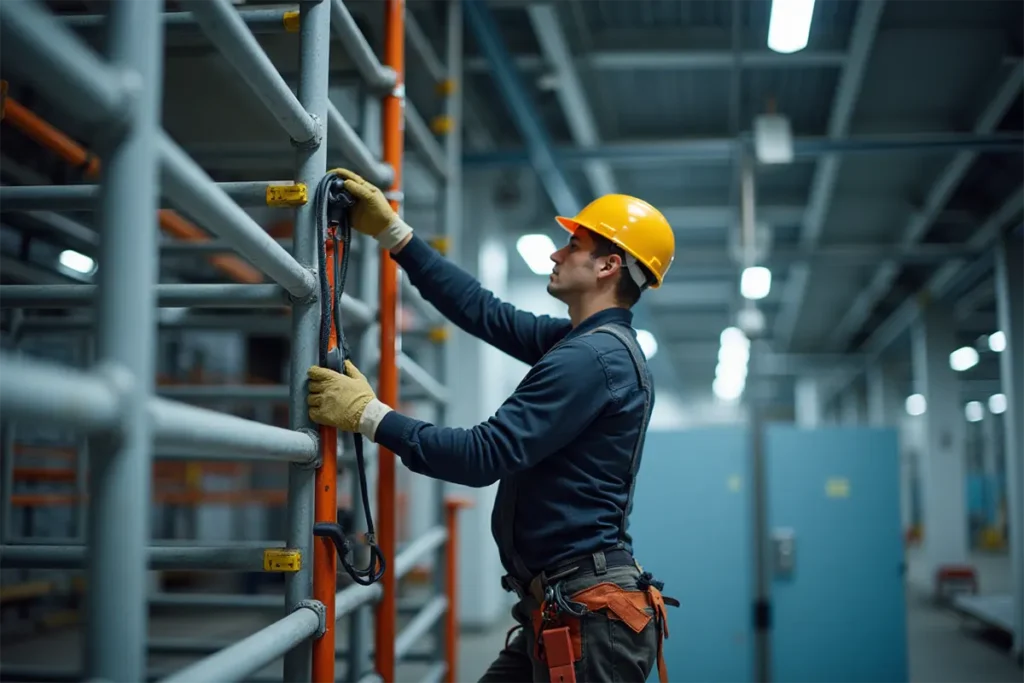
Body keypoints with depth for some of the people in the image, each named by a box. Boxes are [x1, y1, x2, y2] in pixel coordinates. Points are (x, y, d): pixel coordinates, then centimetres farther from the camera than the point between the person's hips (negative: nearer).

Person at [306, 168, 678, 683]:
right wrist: (390, 231, 13)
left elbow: (484, 456, -21)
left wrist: (368, 415, -16)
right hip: (562, 608, 10)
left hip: (589, 615, -10)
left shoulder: (592, 357, -18)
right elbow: (484, 312, 14)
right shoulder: (586, 343, 13)